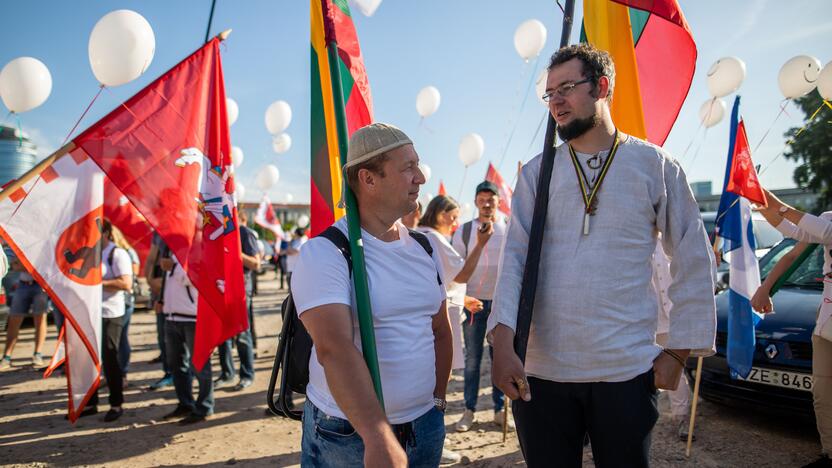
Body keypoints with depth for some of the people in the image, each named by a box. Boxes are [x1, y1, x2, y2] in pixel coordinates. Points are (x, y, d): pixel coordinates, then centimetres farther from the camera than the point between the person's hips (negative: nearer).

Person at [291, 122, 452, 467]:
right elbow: (335, 349, -28)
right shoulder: (324, 253, -16)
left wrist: (437, 402, 7)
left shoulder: (424, 248, 5)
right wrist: (379, 439, -36)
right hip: (346, 434, -6)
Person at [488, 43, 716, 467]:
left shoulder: (655, 166, 1)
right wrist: (502, 342, -15)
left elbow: (693, 262, 4)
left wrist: (678, 350, 0)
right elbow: (515, 257, -3)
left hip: (627, 370, -1)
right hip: (540, 371, 2)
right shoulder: (536, 173, 5)